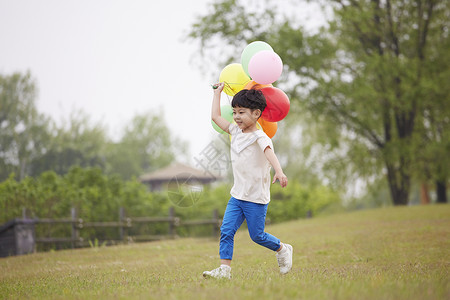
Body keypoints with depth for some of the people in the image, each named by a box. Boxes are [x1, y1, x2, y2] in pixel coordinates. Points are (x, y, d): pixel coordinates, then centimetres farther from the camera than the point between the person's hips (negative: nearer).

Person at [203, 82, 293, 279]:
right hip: (237, 195, 7)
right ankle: (224, 269, -6)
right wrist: (217, 92, 22)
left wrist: (279, 172, -51)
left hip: (256, 198, -7)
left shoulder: (260, 137, -15)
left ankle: (283, 250, 28)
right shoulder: (236, 131, 8)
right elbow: (215, 116, 18)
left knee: (257, 235, 3)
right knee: (226, 230, -6)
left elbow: (269, 152, -34)